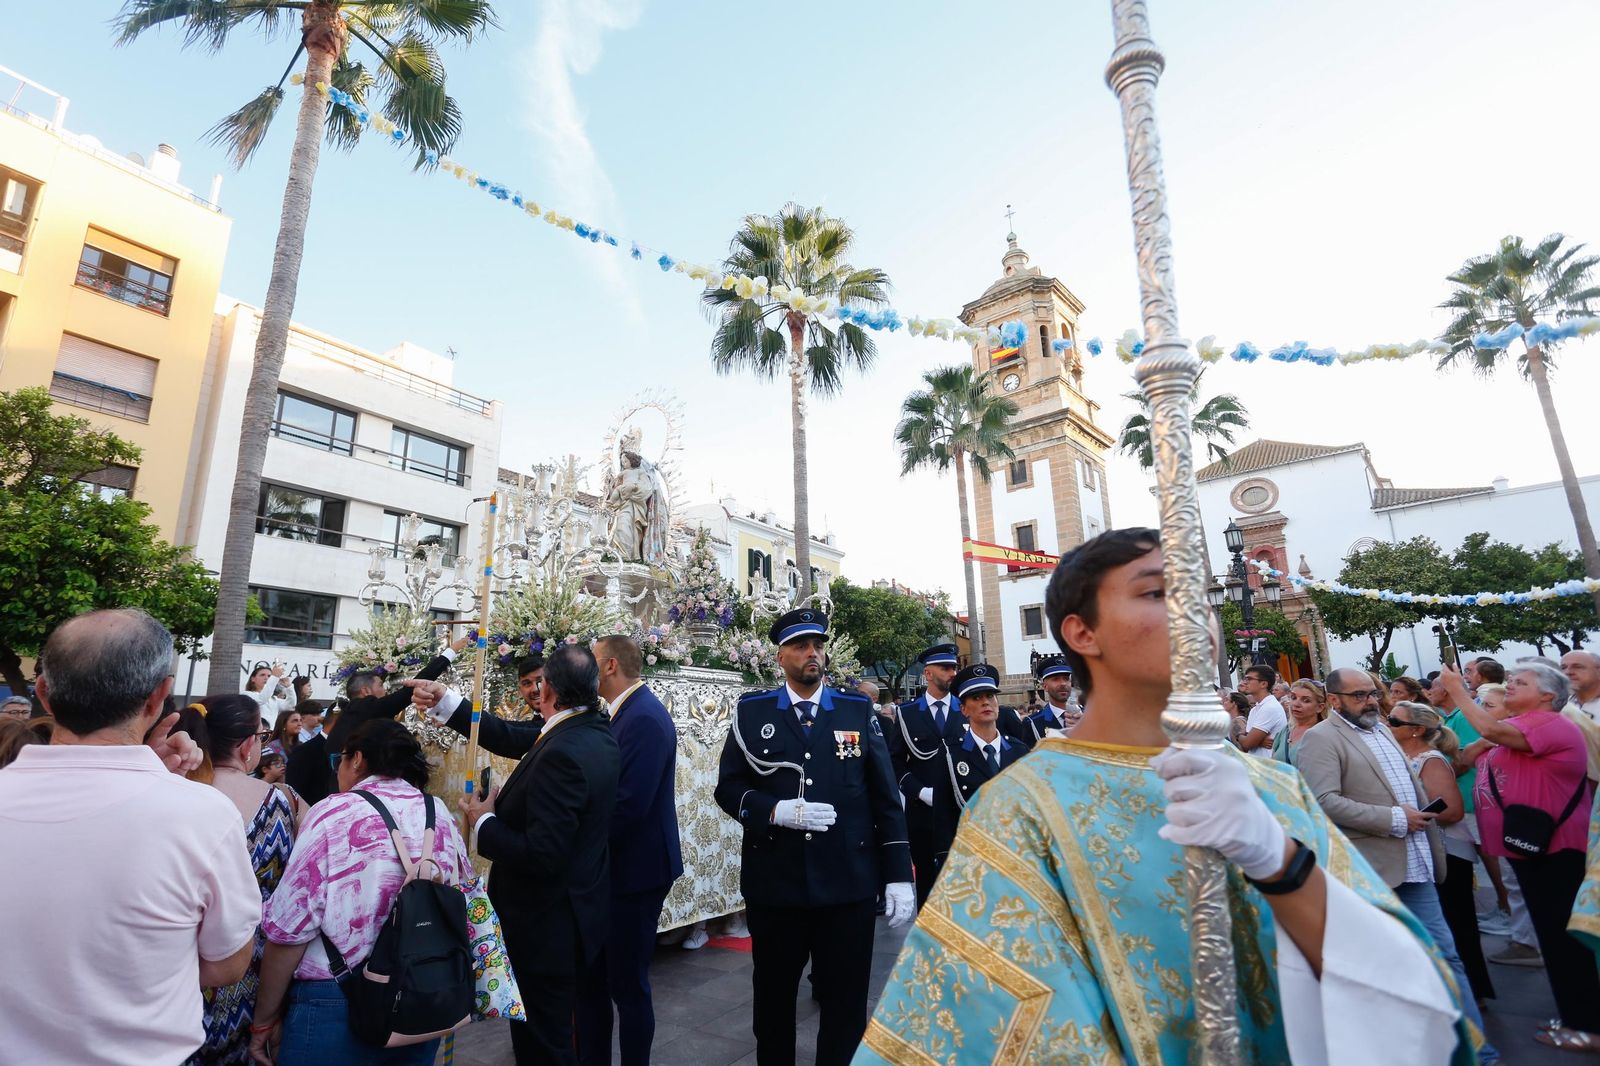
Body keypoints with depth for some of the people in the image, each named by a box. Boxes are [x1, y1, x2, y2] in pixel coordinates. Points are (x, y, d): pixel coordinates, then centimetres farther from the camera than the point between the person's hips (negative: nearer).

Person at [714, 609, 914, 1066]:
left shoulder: (859, 711, 2)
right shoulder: (751, 712, 0)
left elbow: (885, 798, 1)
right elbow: (728, 787, 0)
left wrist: (899, 875, -3)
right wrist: (776, 811, -18)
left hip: (849, 885, 0)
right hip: (773, 885, 0)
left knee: (847, 1001, 13)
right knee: (773, 996, 19)